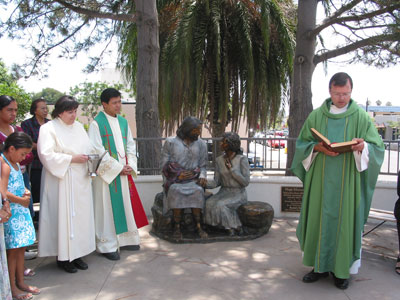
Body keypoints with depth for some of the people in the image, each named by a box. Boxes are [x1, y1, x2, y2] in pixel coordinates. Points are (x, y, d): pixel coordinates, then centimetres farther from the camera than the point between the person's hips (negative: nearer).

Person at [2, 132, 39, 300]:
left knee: (21, 248, 14)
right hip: (10, 212, -9)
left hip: (21, 210, 9)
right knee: (13, 249, -2)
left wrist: (25, 191, 7)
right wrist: (20, 200, -12)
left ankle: (20, 282, 26)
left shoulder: (15, 163, 14)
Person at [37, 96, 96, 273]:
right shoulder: (48, 128, -5)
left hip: (80, 180, 6)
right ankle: (63, 257, 10)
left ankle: (76, 253, 20)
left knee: (81, 215, 8)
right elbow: (46, 155, -15)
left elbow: (89, 149, 17)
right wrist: (72, 159, -17)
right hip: (61, 181, -6)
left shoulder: (79, 127, 13)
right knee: (63, 216, -2)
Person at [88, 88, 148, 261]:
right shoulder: (97, 123, -8)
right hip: (106, 173, -6)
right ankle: (107, 245, 9)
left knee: (125, 205, 11)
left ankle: (126, 240, 24)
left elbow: (130, 145, 13)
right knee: (107, 208, -1)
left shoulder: (123, 122, 12)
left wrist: (130, 165, -2)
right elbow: (97, 151, -13)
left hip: (124, 171, 6)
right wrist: (118, 168, -15)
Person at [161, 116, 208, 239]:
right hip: (174, 180, -1)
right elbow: (164, 165, 2)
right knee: (177, 192, -34)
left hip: (193, 180, 2)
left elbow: (203, 166, 11)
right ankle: (177, 228, -26)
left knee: (197, 191, -32)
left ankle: (198, 226, -24)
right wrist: (178, 175, -14)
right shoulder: (170, 142, 3)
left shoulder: (201, 144, 11)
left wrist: (202, 176, -11)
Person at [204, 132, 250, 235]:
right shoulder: (219, 160, 3)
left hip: (238, 195, -5)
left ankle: (236, 227, -9)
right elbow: (216, 182, 0)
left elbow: (245, 182, -15)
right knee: (209, 204, -25)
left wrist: (231, 169, -18)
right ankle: (231, 227, -11)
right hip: (223, 193, 5)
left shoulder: (242, 159, -12)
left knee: (220, 206, -31)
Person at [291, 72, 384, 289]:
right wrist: (318, 148, -12)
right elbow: (302, 143, 8)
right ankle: (320, 265, 20)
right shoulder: (316, 116, 6)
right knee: (319, 220, 5)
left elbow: (377, 147, 1)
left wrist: (363, 146, -21)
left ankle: (341, 269, 17)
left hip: (348, 182, -1)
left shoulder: (360, 117, 2)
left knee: (345, 221, 3)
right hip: (321, 180, 2)